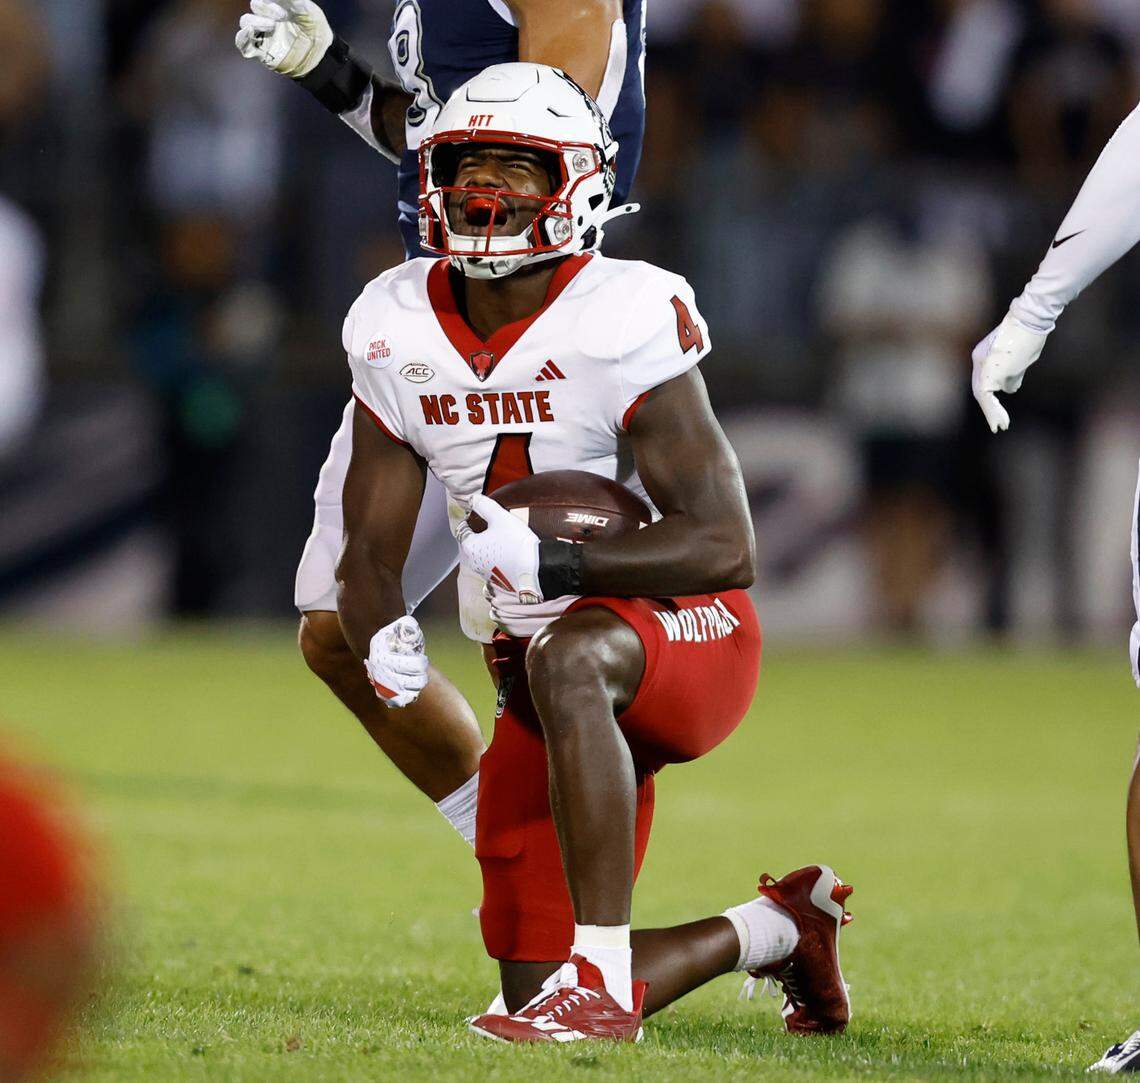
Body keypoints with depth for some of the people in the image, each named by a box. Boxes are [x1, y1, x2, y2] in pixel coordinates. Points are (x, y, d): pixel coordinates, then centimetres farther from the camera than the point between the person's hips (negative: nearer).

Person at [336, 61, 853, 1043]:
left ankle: (602, 979, -37)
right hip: (546, 671, 6)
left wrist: (551, 561, -36)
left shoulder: (624, 321, -20)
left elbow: (727, 548, -24)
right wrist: (384, 639, -20)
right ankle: (775, 929, 31)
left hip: (687, 635, -6)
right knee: (535, 988, 4)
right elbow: (370, 554, 3)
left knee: (566, 661, -42)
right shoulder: (399, 332, -2)